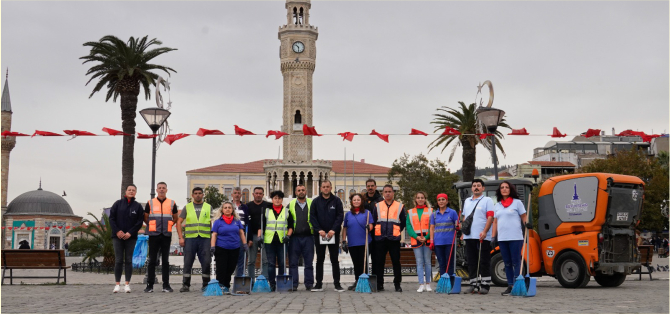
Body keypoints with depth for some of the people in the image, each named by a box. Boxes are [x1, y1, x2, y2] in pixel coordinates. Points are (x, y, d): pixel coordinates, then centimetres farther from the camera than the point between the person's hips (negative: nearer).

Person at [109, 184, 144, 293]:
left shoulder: (138, 206, 5)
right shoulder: (118, 204, 6)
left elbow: (140, 222, 1)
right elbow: (111, 218, 3)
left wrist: (130, 233, -10)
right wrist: (117, 231, -9)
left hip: (131, 237, 0)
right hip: (117, 236, 0)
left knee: (129, 260, 1)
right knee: (118, 260, -1)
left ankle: (127, 284, 4)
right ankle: (117, 284, 3)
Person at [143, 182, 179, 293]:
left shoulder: (172, 203, 9)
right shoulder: (150, 203, 7)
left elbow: (175, 218, 19)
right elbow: (145, 218, 14)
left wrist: (169, 225, 8)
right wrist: (153, 226, 9)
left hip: (166, 235, 1)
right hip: (153, 235, -1)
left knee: (166, 260, 3)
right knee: (152, 260, -1)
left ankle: (166, 285, 6)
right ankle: (150, 285, 2)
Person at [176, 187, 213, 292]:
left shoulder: (208, 207, 12)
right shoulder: (187, 207, 12)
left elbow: (212, 223, 10)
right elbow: (179, 222, 9)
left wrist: (212, 238, -1)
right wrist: (181, 237, -1)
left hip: (205, 238, 0)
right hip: (190, 238, 0)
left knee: (206, 262, -2)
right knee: (187, 262, 1)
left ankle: (206, 285, 10)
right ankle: (186, 285, 8)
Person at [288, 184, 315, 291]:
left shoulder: (312, 204, 9)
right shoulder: (290, 205, 11)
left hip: (308, 237, 0)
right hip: (295, 237, 0)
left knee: (309, 262, 3)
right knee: (293, 262, -1)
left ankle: (309, 284, 9)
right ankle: (293, 284, 4)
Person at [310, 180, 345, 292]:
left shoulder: (336, 201, 2)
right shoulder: (316, 201, 5)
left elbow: (340, 216, -3)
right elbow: (312, 217, 0)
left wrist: (333, 230, -14)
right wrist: (319, 230, -12)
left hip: (333, 234, -1)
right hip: (319, 234, 1)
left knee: (334, 259, 2)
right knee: (319, 259, 6)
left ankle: (337, 283, 5)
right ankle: (319, 284, 11)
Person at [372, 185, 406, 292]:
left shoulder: (399, 206, 6)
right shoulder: (377, 206, 9)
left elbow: (403, 222, 13)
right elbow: (373, 221, 14)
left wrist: (397, 231, 10)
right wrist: (378, 232, 10)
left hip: (394, 239, -1)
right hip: (380, 239, 1)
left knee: (396, 261, -1)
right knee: (379, 262, 3)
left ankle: (397, 284, 7)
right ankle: (379, 284, 11)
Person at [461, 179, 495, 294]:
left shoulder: (487, 200, 0)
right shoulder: (467, 201, 19)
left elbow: (490, 217, -9)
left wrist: (484, 232, -19)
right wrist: (463, 232, 15)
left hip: (482, 237, -6)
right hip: (469, 236, 6)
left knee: (484, 262, -3)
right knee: (471, 262, 7)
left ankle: (485, 285, 1)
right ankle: (473, 285, 12)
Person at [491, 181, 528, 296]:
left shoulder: (517, 202, 4)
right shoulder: (497, 205, 17)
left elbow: (524, 217, 3)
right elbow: (495, 222, 17)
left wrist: (526, 223, -19)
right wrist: (493, 237, 10)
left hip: (515, 238, -5)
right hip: (502, 238, 5)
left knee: (516, 262, -6)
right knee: (507, 263, 8)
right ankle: (510, 286, 12)